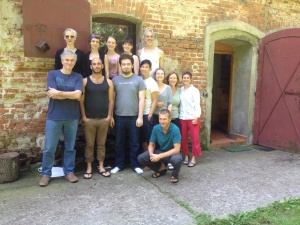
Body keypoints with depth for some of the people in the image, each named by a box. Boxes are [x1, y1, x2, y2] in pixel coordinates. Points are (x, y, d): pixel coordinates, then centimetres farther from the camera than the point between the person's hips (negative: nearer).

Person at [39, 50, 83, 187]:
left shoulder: (78, 77, 5)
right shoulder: (52, 74, 2)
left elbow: (78, 94, -11)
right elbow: (52, 94, -11)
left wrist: (58, 93, -11)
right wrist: (72, 95, -8)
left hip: (72, 117, 1)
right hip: (54, 117, -1)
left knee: (70, 147, 10)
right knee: (49, 148, 4)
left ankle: (69, 172, 23)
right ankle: (46, 174, 18)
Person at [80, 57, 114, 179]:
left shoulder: (108, 82, 6)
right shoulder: (85, 81, 1)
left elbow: (111, 101, 5)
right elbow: (81, 101, -1)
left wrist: (109, 116, -3)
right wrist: (84, 116, -7)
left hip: (104, 119, 2)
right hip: (89, 119, -1)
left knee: (101, 144, 10)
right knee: (89, 144, 6)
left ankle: (101, 167, 19)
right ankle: (89, 168, 15)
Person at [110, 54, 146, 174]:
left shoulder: (138, 80, 0)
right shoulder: (115, 80, 5)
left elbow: (141, 100, -3)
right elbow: (112, 99, 6)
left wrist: (140, 117, -8)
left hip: (134, 116, -1)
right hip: (119, 117, 2)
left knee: (134, 143, 8)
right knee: (119, 143, 11)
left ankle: (135, 165, 21)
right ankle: (119, 165, 23)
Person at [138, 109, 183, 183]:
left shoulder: (175, 129, -24)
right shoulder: (156, 128, -12)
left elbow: (177, 149, -27)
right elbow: (151, 145, -1)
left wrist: (160, 156, -32)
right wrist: (151, 154, -25)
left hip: (172, 153, -4)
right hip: (160, 151, 4)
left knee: (177, 159, -40)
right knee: (141, 158, -16)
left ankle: (175, 174, -3)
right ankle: (161, 168, 9)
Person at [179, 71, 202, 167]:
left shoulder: (194, 90, -2)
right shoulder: (180, 90, 10)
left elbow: (197, 104, -7)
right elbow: (179, 104, 7)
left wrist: (196, 117, -14)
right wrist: (179, 116, 0)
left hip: (192, 118, -4)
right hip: (182, 118, 4)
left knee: (194, 138, 0)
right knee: (183, 138, 8)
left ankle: (193, 159, 9)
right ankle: (186, 156, 21)